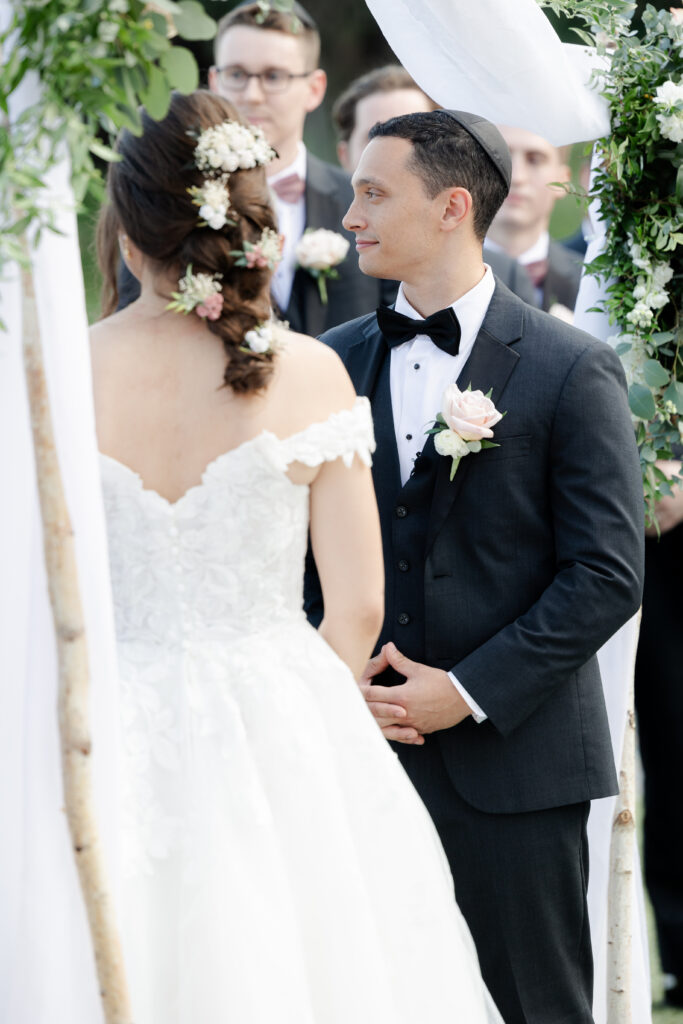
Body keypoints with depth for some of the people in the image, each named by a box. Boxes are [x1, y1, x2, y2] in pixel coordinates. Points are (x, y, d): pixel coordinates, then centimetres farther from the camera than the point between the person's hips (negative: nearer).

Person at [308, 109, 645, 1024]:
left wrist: (470, 691, -13)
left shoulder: (571, 371, -5)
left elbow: (608, 575, -9)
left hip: (512, 758, -4)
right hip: (363, 747, 4)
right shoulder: (338, 362, 9)